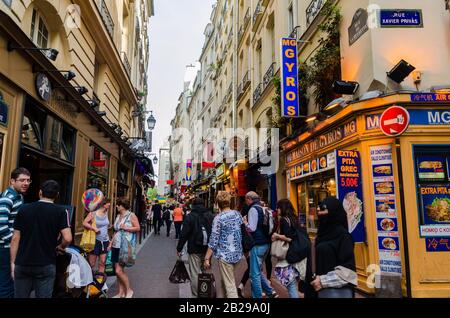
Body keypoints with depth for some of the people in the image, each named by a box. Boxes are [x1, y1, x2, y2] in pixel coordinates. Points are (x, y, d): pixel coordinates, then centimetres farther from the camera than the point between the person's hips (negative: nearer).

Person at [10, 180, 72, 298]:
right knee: (43, 296, 7)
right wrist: (60, 247, 5)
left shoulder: (23, 209, 2)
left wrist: (13, 262, 9)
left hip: (22, 264, 3)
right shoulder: (61, 212, -7)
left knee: (20, 296, 15)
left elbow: (16, 238, 2)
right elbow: (67, 238, -16)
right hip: (46, 265, -3)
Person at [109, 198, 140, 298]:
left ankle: (129, 290, 8)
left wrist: (125, 228, -17)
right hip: (116, 246, 7)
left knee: (119, 270, -10)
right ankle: (121, 292, 20)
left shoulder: (131, 215, -7)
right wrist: (111, 243, 18)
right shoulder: (118, 216, 14)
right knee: (118, 270, 9)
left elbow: (138, 228, -11)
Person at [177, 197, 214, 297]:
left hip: (195, 249, -4)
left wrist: (179, 248, 0)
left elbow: (184, 234, -7)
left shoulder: (190, 217, -5)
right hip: (208, 249, 4)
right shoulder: (211, 216, 6)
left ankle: (196, 294, 5)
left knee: (195, 273, 1)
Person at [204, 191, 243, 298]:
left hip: (225, 255, -6)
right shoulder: (237, 214, 4)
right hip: (237, 253, 6)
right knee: (224, 280, 22)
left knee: (230, 285, 1)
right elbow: (243, 232, 13)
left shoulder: (218, 218, -14)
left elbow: (213, 241, -14)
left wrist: (207, 258, -8)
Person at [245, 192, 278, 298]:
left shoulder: (253, 209, -13)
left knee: (255, 274, 2)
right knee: (258, 271, 21)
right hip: (266, 243, 9)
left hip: (258, 245, -9)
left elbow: (251, 228, -19)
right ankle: (271, 292, 18)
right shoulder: (264, 209, 12)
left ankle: (257, 296, 8)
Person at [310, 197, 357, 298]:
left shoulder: (343, 235, -13)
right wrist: (317, 277, 1)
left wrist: (324, 281, -16)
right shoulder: (323, 233, 7)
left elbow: (347, 268, -17)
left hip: (338, 290, -6)